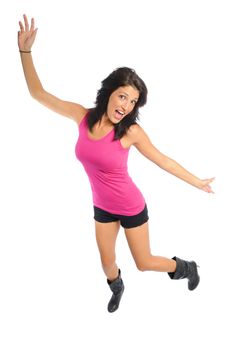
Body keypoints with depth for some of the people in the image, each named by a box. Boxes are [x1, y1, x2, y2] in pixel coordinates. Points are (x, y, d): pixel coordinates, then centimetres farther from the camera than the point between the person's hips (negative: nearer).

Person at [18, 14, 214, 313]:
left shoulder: (131, 131, -23)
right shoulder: (83, 116, -13)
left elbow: (164, 161, -10)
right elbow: (39, 94, -8)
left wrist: (198, 183, -3)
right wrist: (25, 50, -15)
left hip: (131, 208, -3)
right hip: (102, 208, 4)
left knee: (144, 263, 11)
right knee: (107, 263, 19)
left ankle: (187, 267, 42)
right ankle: (117, 289, 55)